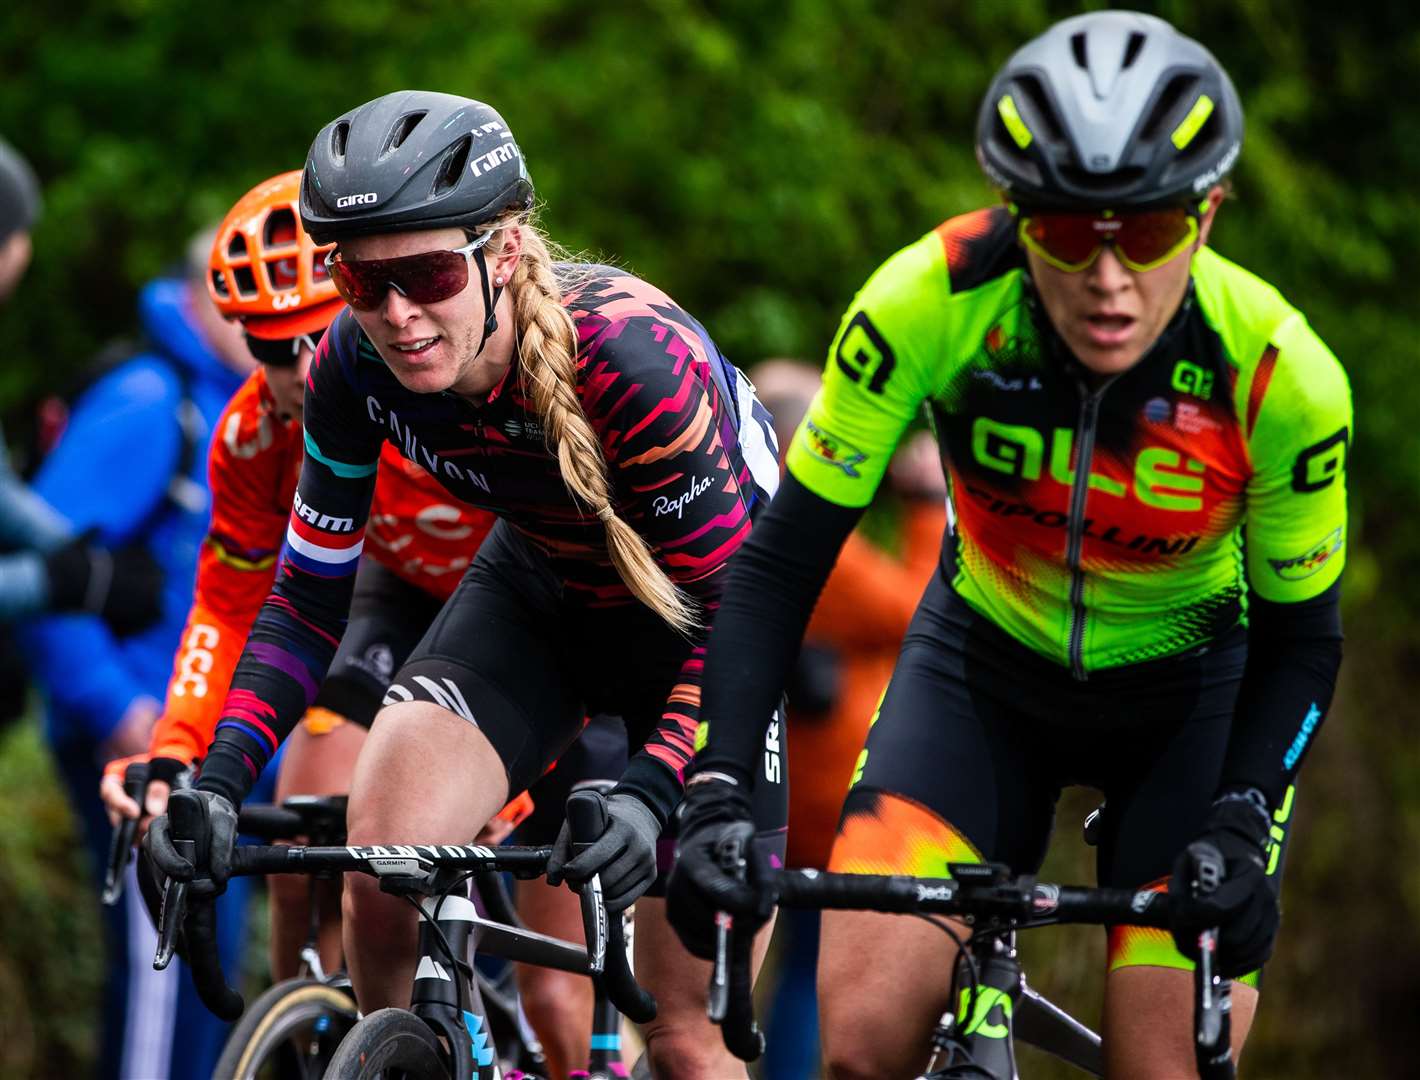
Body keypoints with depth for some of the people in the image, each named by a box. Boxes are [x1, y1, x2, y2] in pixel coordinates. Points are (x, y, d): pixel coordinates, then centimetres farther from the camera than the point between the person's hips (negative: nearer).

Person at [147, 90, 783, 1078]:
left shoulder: (633, 357, -35)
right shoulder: (358, 367, -21)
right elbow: (310, 597, -11)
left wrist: (653, 792, -44)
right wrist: (219, 781, -25)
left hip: (695, 612, -4)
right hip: (543, 594, 4)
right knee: (381, 849, -23)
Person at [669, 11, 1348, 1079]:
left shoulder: (1283, 376, -28)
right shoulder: (930, 299, -29)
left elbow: (1301, 638, -13)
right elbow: (781, 561, -22)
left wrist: (1242, 825, -28)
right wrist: (717, 797, -32)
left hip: (1187, 696, 0)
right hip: (984, 669, 1)